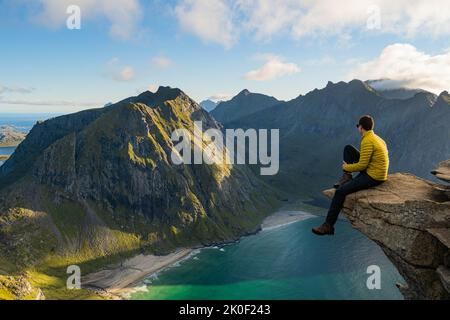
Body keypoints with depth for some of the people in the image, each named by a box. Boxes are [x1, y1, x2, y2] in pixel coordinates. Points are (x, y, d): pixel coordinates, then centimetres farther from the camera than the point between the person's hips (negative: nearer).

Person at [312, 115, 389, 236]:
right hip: (371, 170, 10)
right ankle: (347, 178, 10)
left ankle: (328, 226, -14)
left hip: (373, 177, -10)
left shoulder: (367, 141, -20)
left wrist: (347, 167, -5)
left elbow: (362, 165, -21)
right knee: (348, 149, 9)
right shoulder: (376, 138, 11)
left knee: (340, 191, -17)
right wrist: (349, 165, 16)